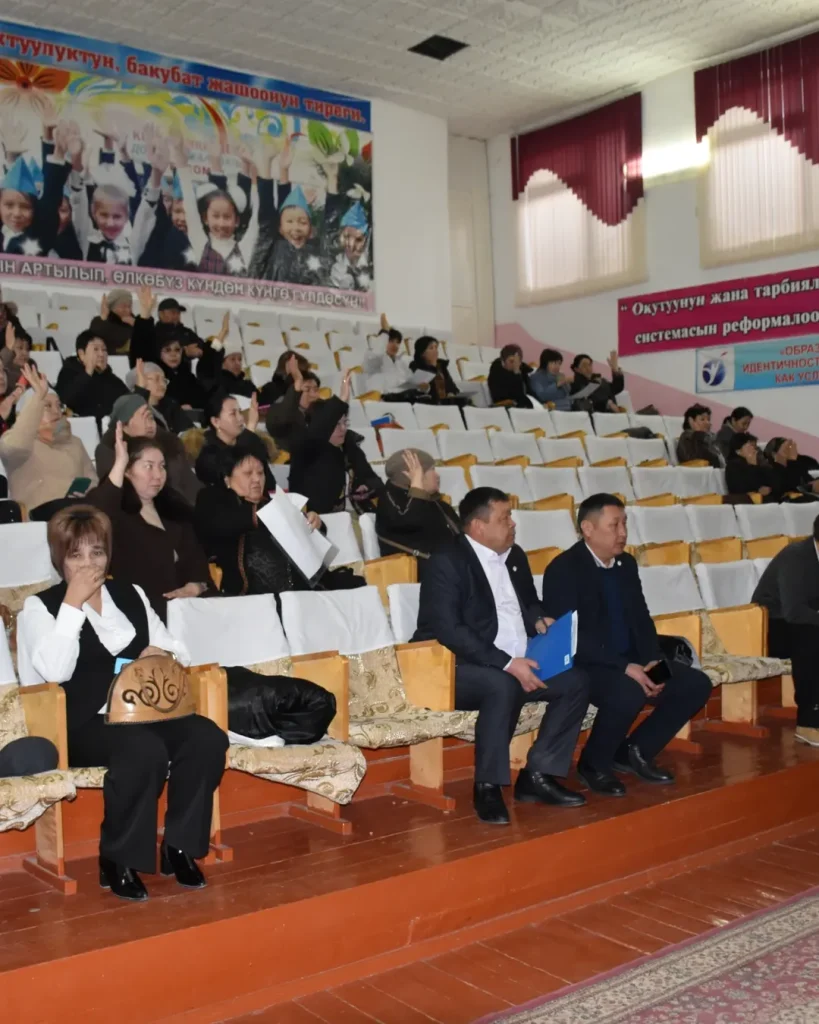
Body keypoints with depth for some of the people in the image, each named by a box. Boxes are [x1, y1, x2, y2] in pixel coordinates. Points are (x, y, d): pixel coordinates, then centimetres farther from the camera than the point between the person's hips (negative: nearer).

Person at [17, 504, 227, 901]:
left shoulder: (130, 594, 17)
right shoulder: (40, 607, 3)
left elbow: (179, 653, 16)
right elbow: (55, 672, -16)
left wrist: (163, 655, -7)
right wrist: (73, 603, -13)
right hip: (81, 725, -5)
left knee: (208, 737, -24)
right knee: (145, 750, -36)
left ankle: (180, 846, -9)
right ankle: (118, 860, -16)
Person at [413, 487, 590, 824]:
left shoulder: (514, 556, 12)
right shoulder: (446, 562, -13)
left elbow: (528, 603, 27)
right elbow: (448, 630, -23)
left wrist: (539, 620, 1)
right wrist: (507, 664, -27)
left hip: (517, 664, 8)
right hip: (456, 668, -8)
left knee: (576, 681, -10)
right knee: (504, 687, -36)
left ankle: (537, 774, -3)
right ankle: (488, 786, -20)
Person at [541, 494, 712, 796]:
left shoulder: (626, 563, 9)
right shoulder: (563, 569, -15)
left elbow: (641, 619, 13)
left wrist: (653, 660, -7)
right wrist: (625, 667, -27)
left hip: (631, 662, 8)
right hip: (585, 666, -8)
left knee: (696, 684, -5)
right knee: (630, 693, -36)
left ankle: (635, 751, 8)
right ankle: (593, 763, -9)